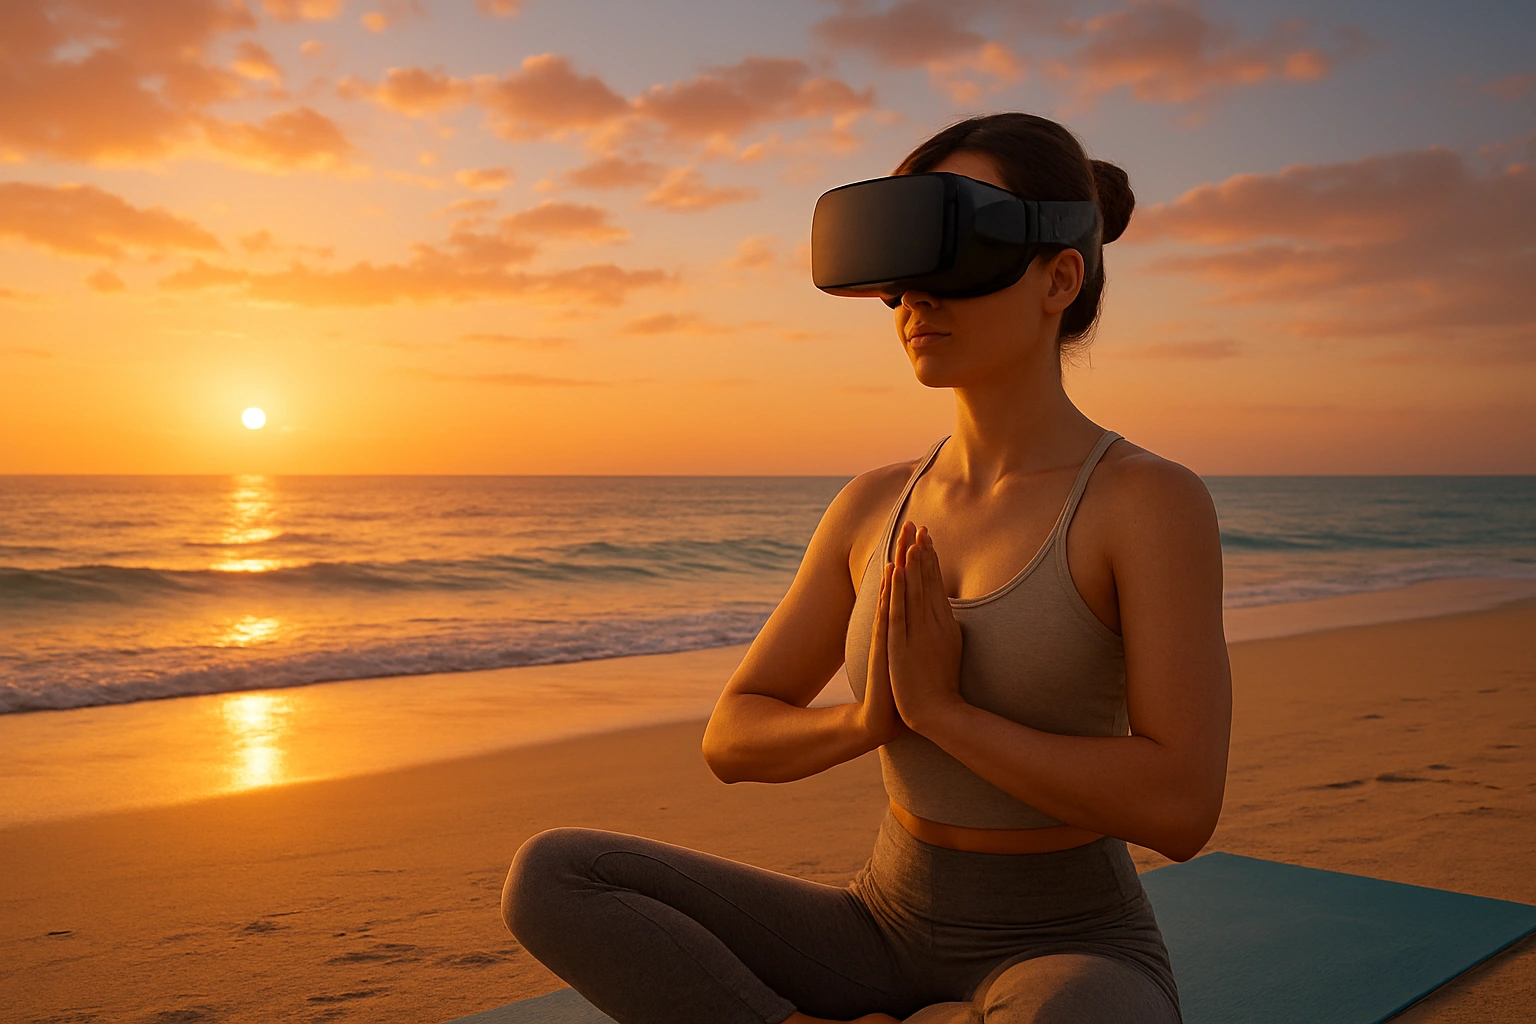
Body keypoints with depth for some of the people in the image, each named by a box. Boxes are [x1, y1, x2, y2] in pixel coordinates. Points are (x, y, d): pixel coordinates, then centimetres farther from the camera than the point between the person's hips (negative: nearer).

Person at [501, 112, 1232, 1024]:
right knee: (552, 878, -13)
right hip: (889, 939, 5)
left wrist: (943, 710, -20)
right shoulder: (875, 509, 3)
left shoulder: (1156, 503, -14)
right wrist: (866, 717, -16)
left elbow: (1181, 809, -22)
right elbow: (732, 741, 4)